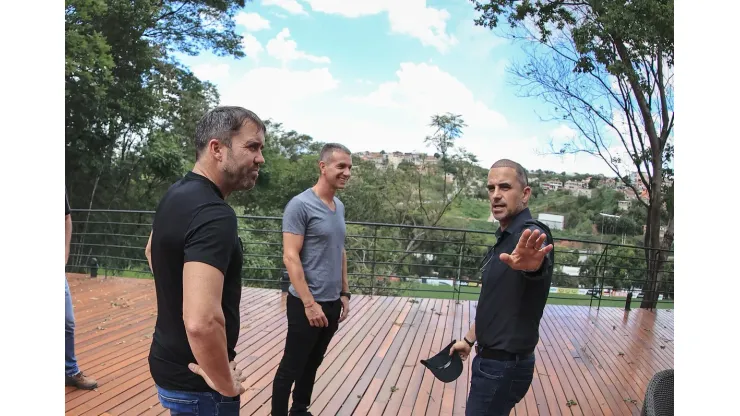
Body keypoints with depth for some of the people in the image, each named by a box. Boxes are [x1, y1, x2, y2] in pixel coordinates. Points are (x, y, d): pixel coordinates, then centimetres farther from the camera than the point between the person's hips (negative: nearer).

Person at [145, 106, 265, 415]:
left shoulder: (177, 194, 3)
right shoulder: (214, 215, -29)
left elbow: (152, 251, 23)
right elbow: (201, 322, -39)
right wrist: (225, 384, -24)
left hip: (171, 361, 9)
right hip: (196, 381, -9)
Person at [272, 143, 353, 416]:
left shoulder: (339, 207, 9)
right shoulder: (300, 205, -14)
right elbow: (290, 257, -18)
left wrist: (344, 293, 14)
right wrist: (310, 303, -19)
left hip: (332, 303, 7)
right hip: (307, 304, -7)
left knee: (312, 364, 19)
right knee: (291, 367, 6)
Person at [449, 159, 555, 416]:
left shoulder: (530, 235, -20)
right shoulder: (503, 238, 9)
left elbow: (539, 263, -46)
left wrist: (531, 263, -68)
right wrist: (469, 339, 24)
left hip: (505, 364, -9)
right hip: (492, 357, 9)